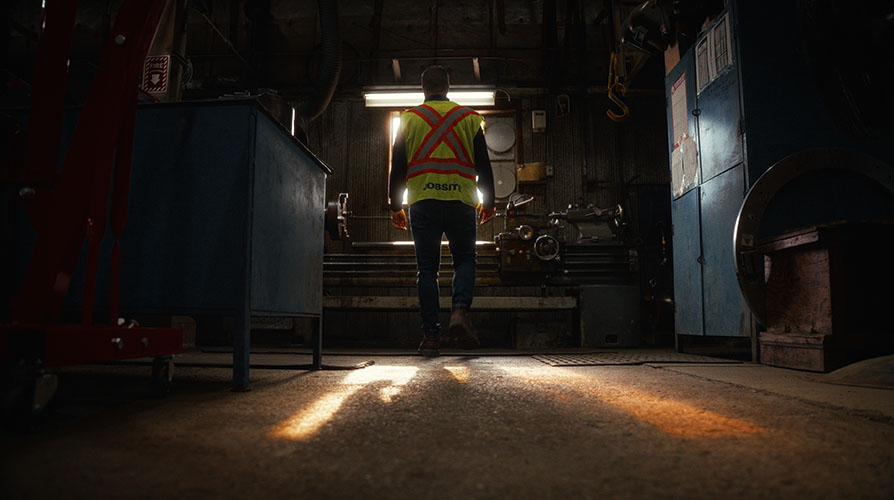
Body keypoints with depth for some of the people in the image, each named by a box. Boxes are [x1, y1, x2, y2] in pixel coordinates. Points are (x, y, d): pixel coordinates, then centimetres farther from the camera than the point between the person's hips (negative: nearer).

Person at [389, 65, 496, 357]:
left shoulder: (408, 119, 9)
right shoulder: (469, 117, 9)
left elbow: (398, 167, 8)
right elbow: (483, 165, 9)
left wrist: (396, 207, 13)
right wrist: (488, 202, 16)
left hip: (422, 203, 0)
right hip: (461, 201, 0)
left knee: (427, 269, 5)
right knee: (464, 260, 14)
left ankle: (431, 335, 3)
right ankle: (460, 311, -10)